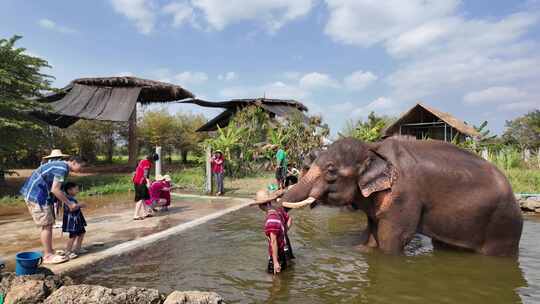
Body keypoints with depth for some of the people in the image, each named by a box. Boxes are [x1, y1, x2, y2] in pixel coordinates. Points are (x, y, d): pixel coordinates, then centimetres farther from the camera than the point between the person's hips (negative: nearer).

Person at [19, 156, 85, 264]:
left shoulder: (61, 166, 15)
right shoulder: (63, 168, -16)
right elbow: (55, 190, -21)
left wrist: (60, 201, 15)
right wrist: (69, 204, -13)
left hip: (35, 193, 10)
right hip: (36, 194, -10)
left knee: (48, 224, 14)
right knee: (46, 225, -6)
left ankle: (49, 252, 21)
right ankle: (48, 256, 1)